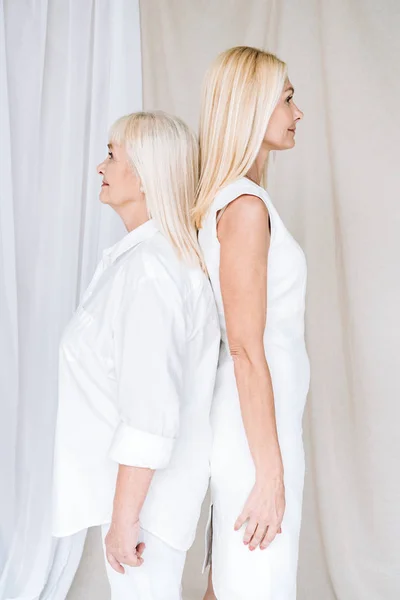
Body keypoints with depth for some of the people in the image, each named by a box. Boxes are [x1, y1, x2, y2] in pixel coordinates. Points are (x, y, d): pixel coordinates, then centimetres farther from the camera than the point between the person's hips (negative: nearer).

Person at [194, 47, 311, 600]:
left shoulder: (226, 200, 11)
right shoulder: (247, 206, -18)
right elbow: (246, 350, -21)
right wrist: (271, 474, -18)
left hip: (252, 420, 9)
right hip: (257, 430, -9)